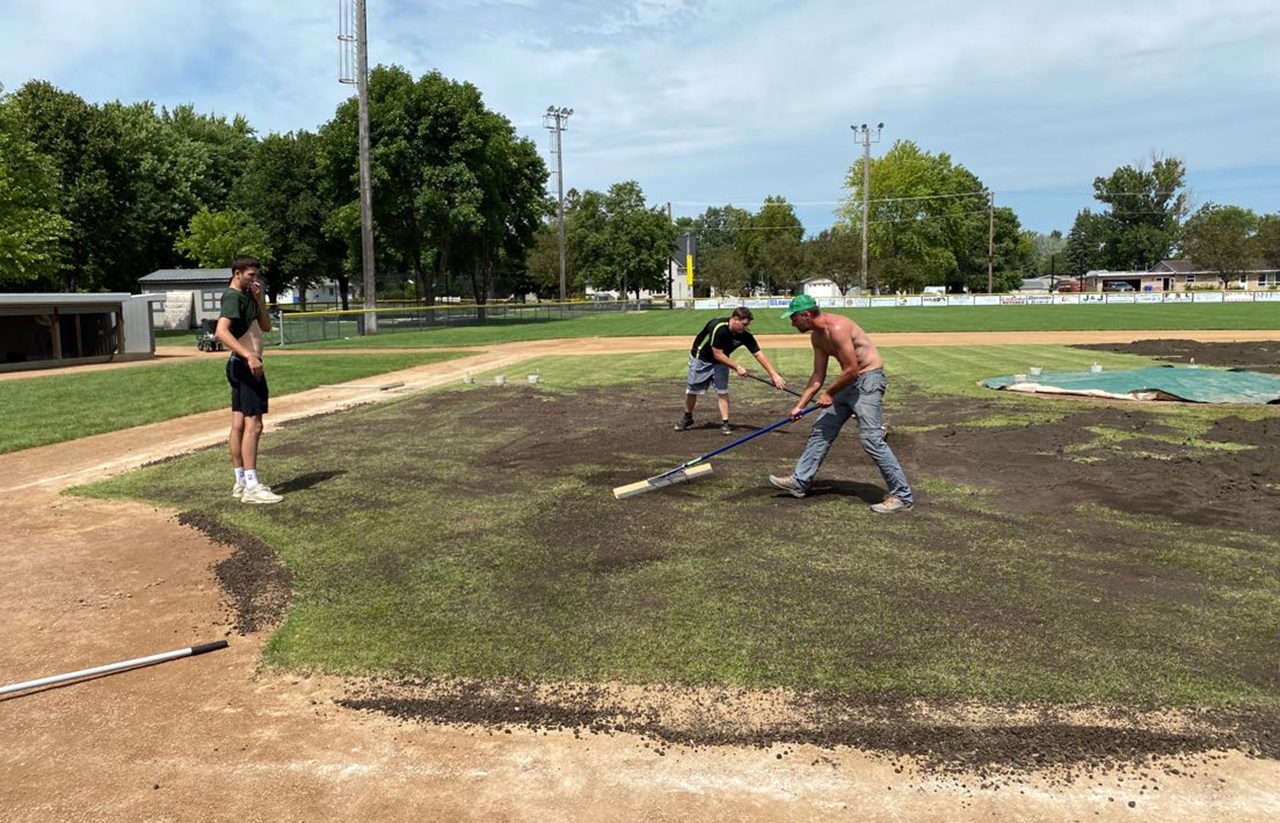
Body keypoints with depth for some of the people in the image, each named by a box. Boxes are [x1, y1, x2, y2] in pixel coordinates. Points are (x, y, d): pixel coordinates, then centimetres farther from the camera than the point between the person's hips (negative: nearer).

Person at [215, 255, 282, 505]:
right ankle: (251, 487, -11)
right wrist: (249, 355, -37)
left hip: (241, 365, 10)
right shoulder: (233, 297, -13)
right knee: (253, 425, -11)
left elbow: (266, 326, 17)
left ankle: (241, 482, 18)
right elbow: (221, 331, -28)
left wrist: (259, 299, 4)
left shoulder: (246, 296, 17)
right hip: (245, 365, -10)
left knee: (239, 425, 11)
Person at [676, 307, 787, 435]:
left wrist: (774, 374, -25)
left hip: (720, 362, 4)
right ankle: (687, 418, 27)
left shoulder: (745, 335, -20)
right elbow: (717, 354, -31)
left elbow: (759, 354, -20)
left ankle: (725, 423, -1)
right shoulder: (718, 327, -36)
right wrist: (737, 367, -27)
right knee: (692, 389, 6)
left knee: (722, 391, -8)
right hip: (700, 358, -4)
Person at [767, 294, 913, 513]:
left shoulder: (837, 328, -24)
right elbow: (818, 375, 11)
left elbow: (851, 370, -25)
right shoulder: (816, 336, 6)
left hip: (868, 379, -10)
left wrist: (829, 394, -12)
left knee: (871, 438, -15)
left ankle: (902, 497, -8)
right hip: (849, 381, 10)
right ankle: (799, 482, 20)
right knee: (821, 429, 11)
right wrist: (800, 405, 8)